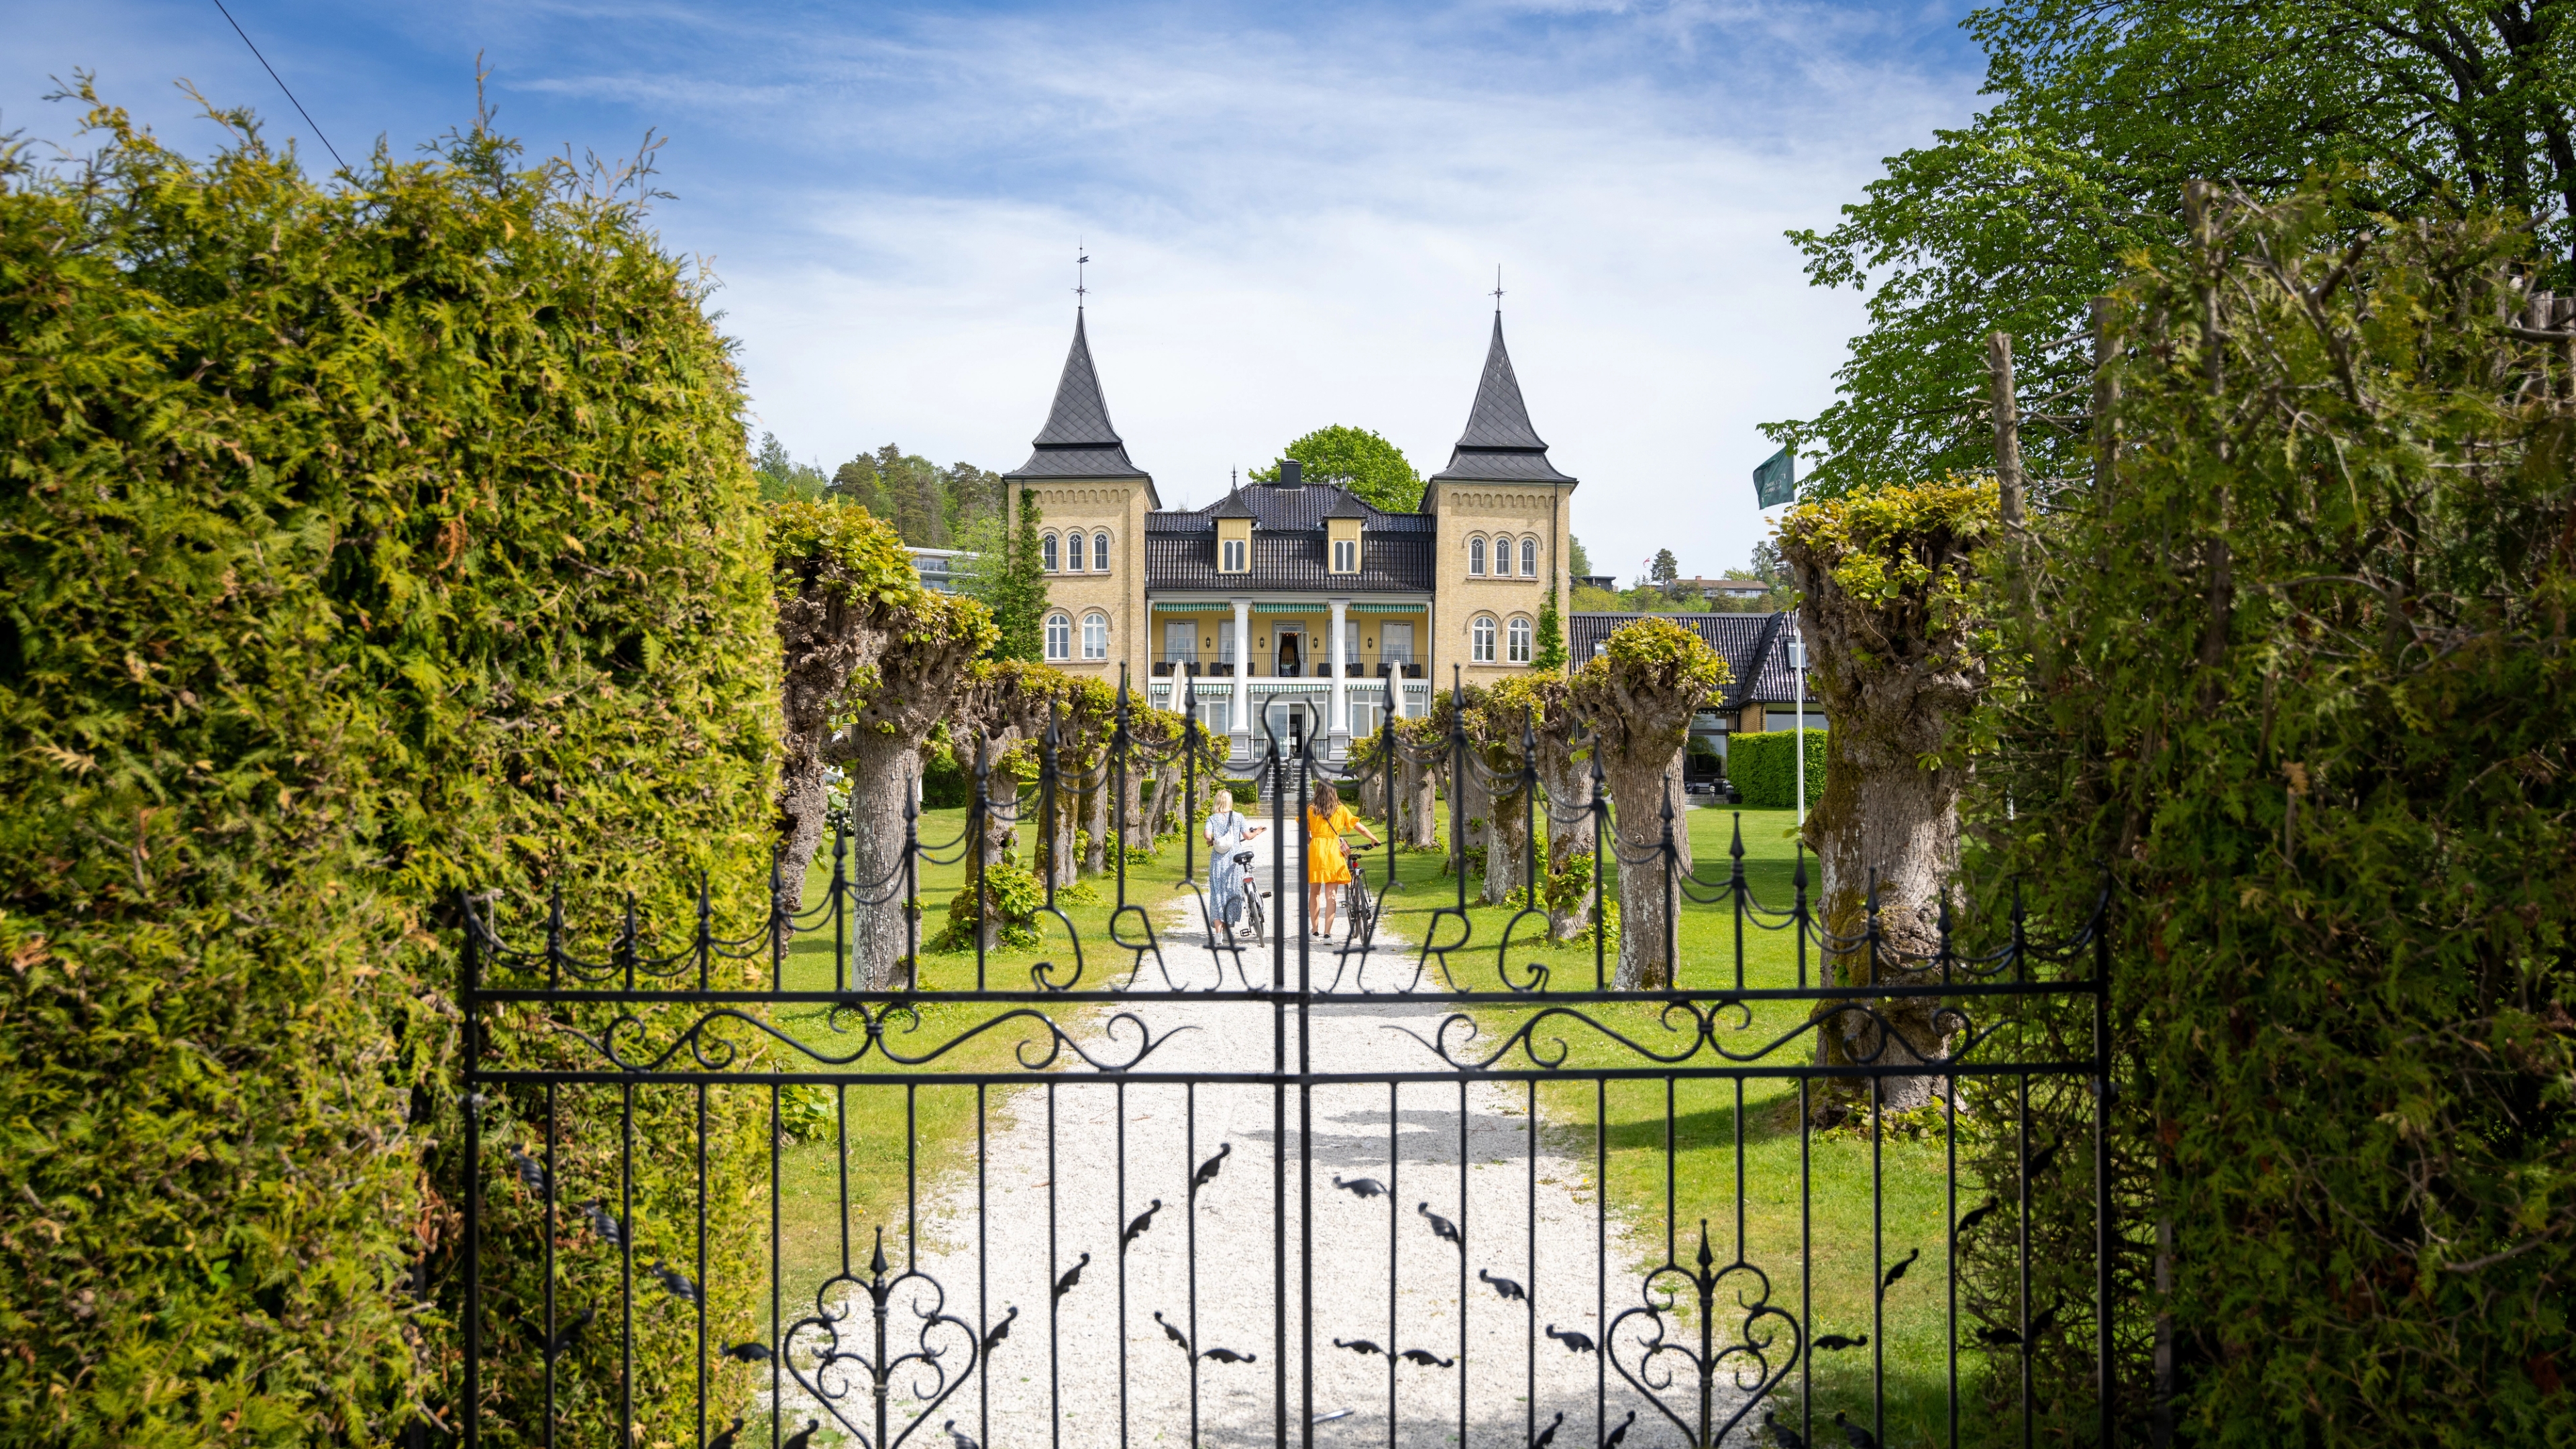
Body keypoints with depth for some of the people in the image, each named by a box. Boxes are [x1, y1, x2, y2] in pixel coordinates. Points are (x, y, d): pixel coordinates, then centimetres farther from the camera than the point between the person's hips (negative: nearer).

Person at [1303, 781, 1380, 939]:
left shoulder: (1310, 810, 5)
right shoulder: (1341, 810, 5)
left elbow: (1305, 835, 5)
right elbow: (1360, 828, 9)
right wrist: (1374, 840, 23)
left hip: (1314, 852, 1)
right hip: (1334, 852, 0)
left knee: (1314, 893, 14)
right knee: (1331, 895, 0)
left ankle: (1315, 930, 18)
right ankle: (1327, 933, -8)